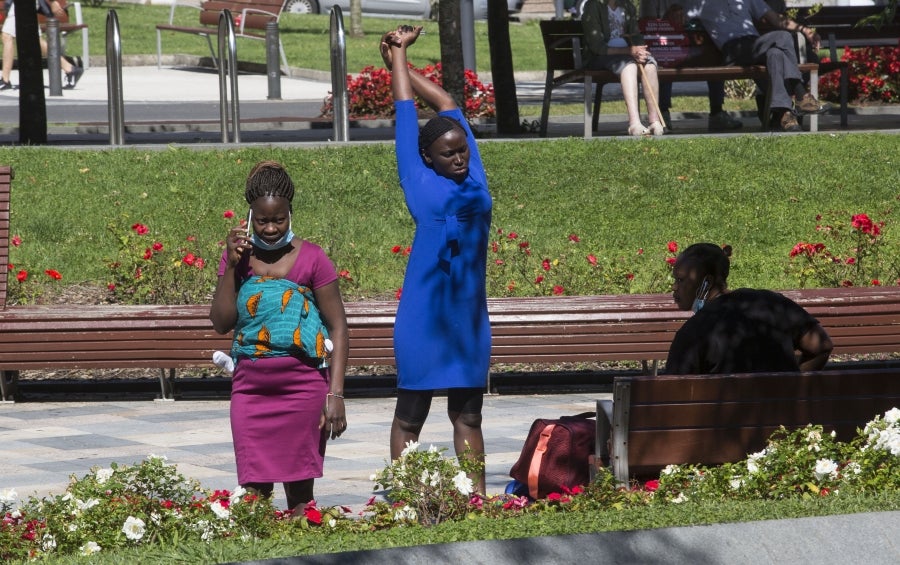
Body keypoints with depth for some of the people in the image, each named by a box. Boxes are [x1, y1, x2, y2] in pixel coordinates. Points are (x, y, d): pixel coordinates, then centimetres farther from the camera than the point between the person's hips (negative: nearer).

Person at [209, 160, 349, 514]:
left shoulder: (310, 259, -2)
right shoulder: (239, 256, 7)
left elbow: (338, 326, -2)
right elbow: (221, 323, 3)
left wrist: (336, 394, -9)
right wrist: (231, 266, -7)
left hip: (303, 385, -2)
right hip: (251, 387, 2)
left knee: (298, 488, 0)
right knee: (254, 488, -5)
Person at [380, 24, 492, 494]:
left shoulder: (474, 178, 6)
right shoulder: (419, 183, -4)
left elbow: (447, 105, 16)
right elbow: (406, 111, 7)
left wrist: (401, 62, 24)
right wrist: (397, 57, 18)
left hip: (470, 312, 4)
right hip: (425, 314, -4)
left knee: (467, 412, 8)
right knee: (410, 414, 2)